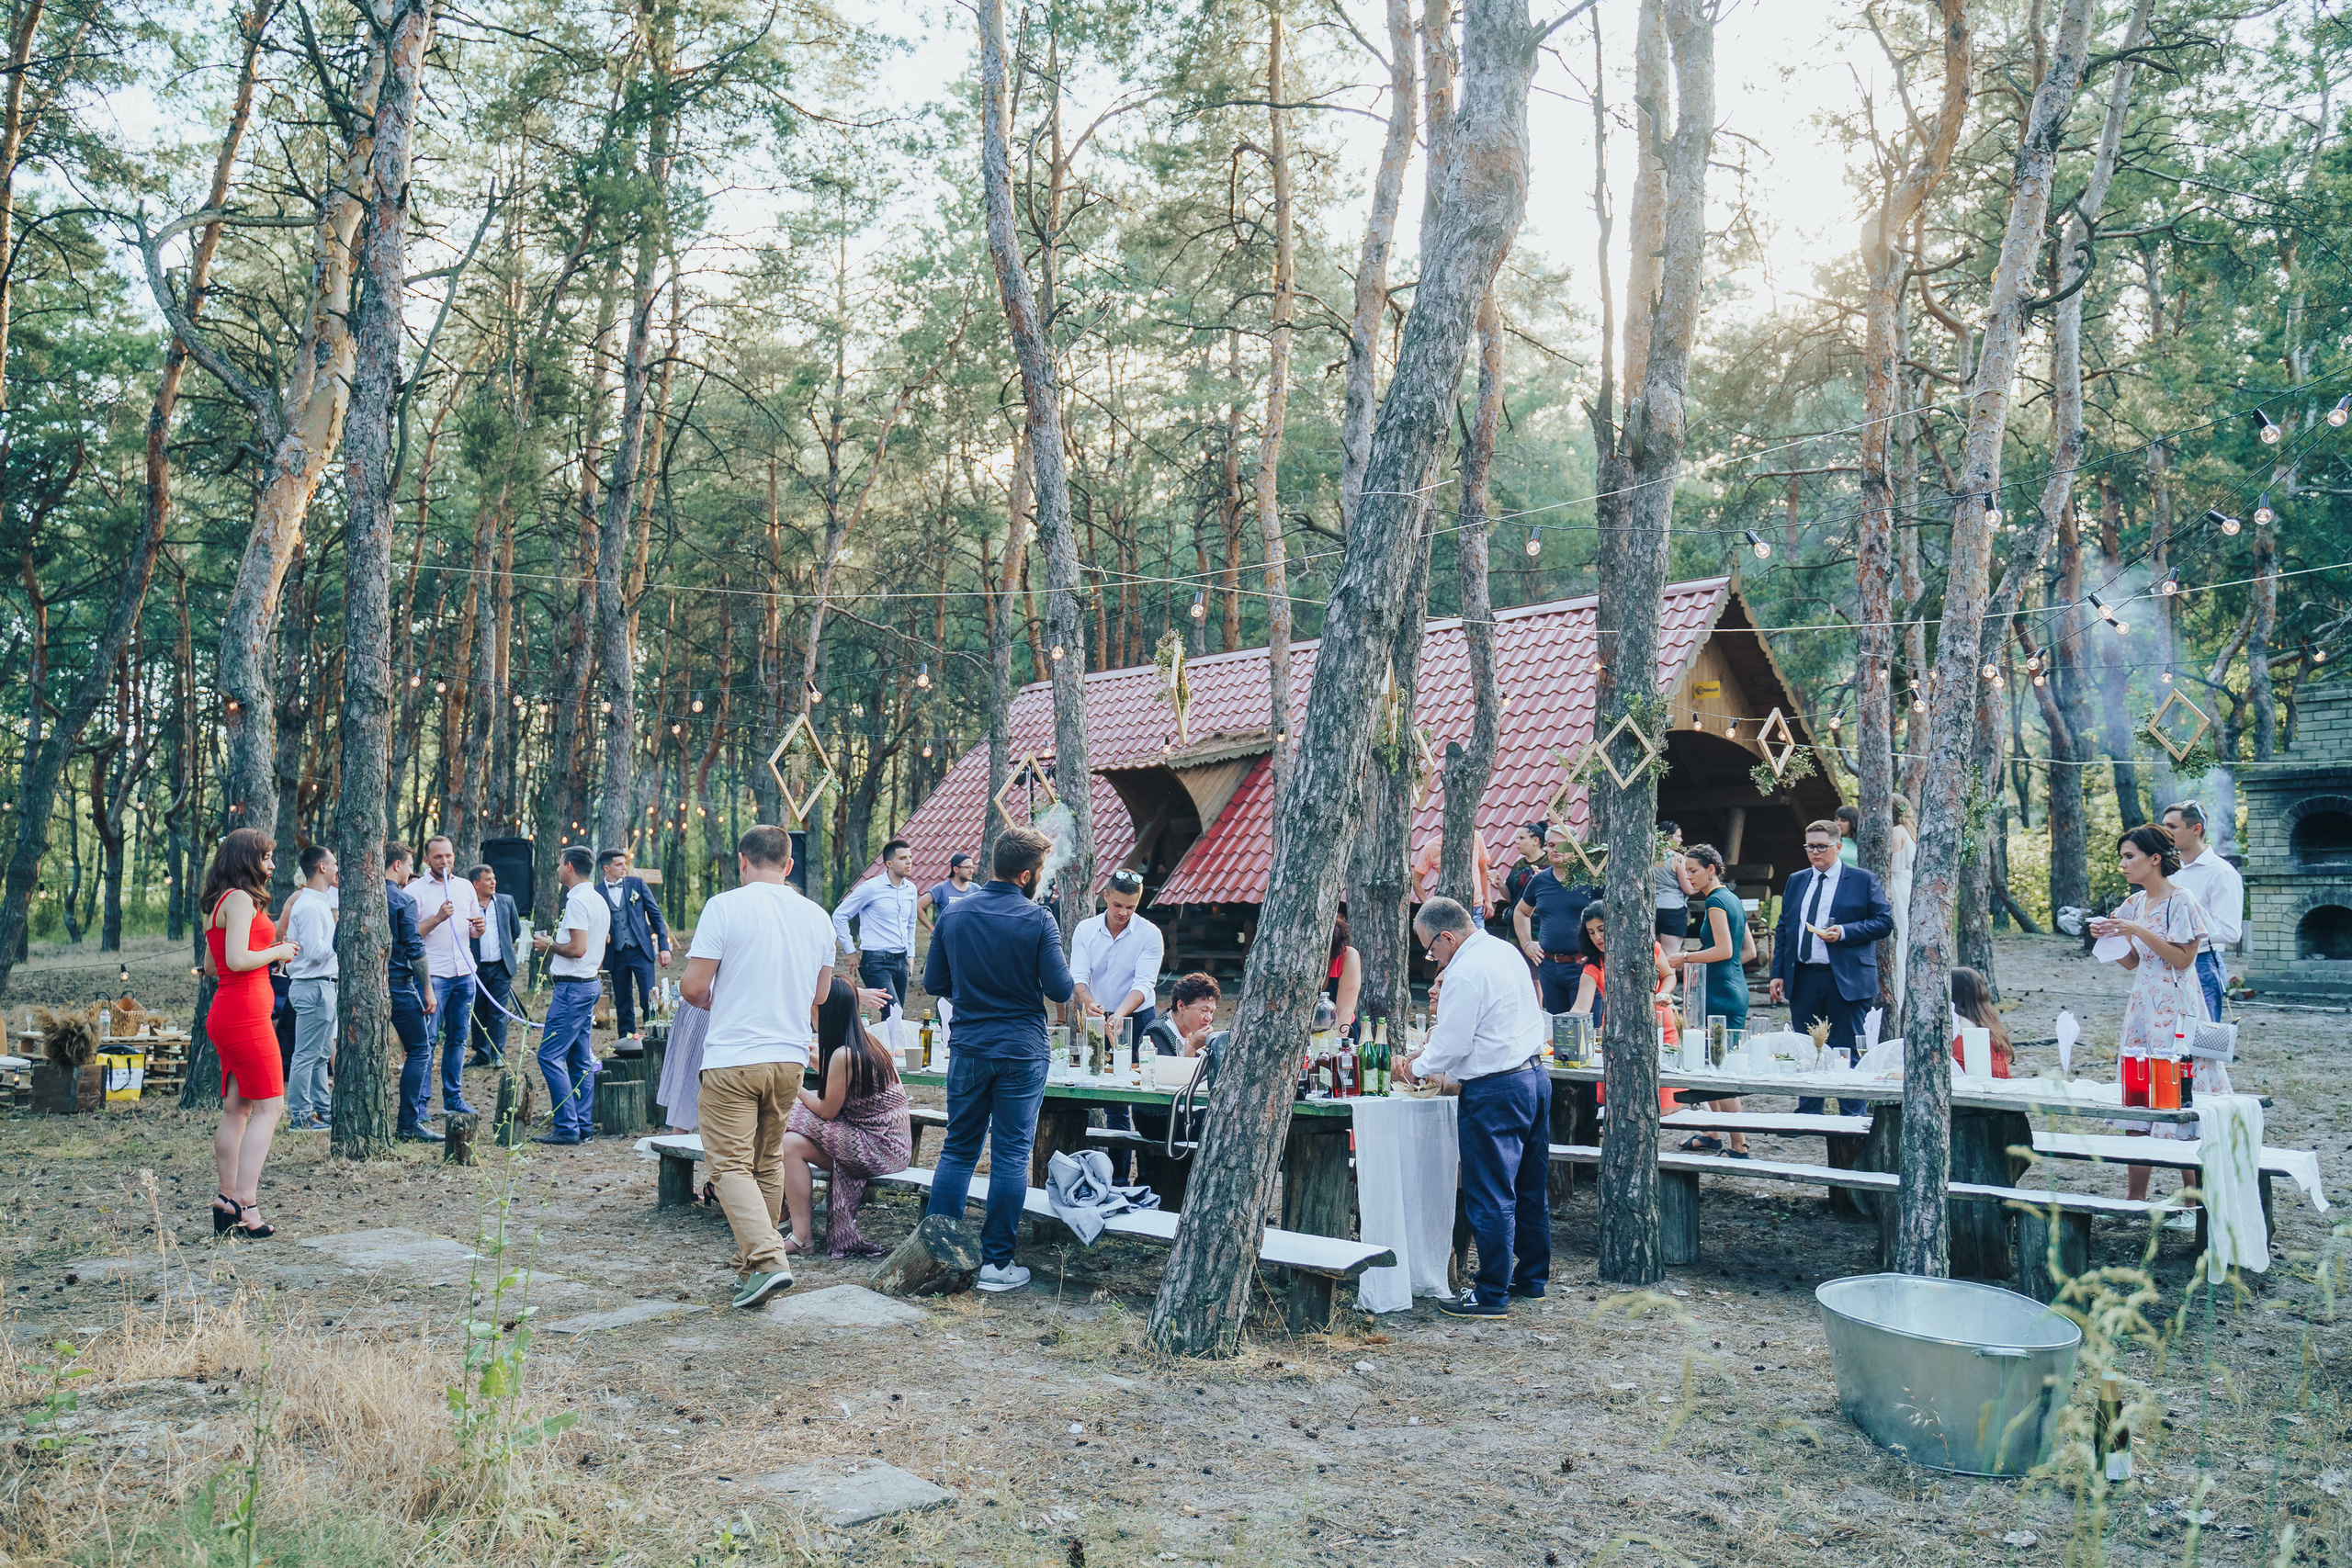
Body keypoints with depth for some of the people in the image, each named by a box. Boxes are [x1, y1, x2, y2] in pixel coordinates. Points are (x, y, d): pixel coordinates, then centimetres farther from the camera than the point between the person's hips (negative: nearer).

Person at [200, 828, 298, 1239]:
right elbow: (237, 960, -22)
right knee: (269, 1106, -8)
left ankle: (227, 1202, 13)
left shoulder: (219, 903, 18)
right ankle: (245, 1203, -11)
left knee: (236, 1109, 11)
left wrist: (268, 952, 17)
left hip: (226, 1015, 10)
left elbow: (212, 965, 22)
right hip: (245, 1013, -10)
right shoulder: (241, 899, -12)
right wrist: (276, 953, -6)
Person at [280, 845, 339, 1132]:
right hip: (313, 986, -11)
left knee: (322, 1054, 16)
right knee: (307, 1054, -4)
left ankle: (319, 1110, 23)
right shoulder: (309, 906, -16)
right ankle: (299, 1116, 2)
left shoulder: (318, 903, 15)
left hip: (322, 986, 11)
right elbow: (315, 952, -22)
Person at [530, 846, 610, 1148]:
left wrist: (549, 945, -7)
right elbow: (605, 940, 24)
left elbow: (577, 948, -22)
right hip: (590, 984, 10)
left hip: (572, 987, -10)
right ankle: (584, 1126, 13)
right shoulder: (599, 900, 15)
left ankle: (567, 1127, -8)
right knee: (581, 1058, 11)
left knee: (550, 1055, -7)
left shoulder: (577, 900, -16)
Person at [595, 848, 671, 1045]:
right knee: (623, 1005, 8)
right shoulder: (597, 893, 2)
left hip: (641, 950, -1)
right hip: (616, 955, 1)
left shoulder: (637, 883, 3)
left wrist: (664, 946, -1)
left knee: (649, 999, -7)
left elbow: (655, 914, 5)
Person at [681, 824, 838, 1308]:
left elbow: (693, 987, -11)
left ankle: (767, 1260, -17)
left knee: (732, 1165, -2)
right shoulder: (817, 917, 6)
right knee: (768, 1163, 17)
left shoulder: (725, 907, -10)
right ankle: (751, 1266, 24)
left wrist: (713, 999, 11)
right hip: (790, 1057, 5)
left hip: (733, 1059, -5)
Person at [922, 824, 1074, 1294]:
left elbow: (933, 982, 7)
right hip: (1022, 1052, -3)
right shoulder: (1038, 919, -11)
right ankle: (996, 1263, 7)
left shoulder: (955, 914, 1)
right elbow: (1060, 989, -11)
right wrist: (1046, 984, 11)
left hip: (968, 1050, 4)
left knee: (958, 1150, 12)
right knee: (1010, 1156, 4)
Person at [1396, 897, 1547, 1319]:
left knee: (1490, 1197, -1)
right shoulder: (1505, 951, 10)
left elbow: (1451, 1047, -16)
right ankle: (1532, 1277, 29)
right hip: (1533, 1074, 10)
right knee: (1530, 1186, 18)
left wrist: (1417, 1067, 1)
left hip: (1493, 1092, -10)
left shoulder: (1466, 973, -19)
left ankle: (1491, 1295, 5)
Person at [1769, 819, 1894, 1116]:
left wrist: (1844, 932, -16)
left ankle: (1853, 1117, 9)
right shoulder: (1796, 881, 15)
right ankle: (1807, 1115, 18)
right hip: (1802, 978, 4)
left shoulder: (1863, 880, 2)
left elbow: (1885, 921, -2)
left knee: (1847, 1052, -1)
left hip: (1846, 980, -4)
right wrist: (1777, 973, 8)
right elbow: (1782, 929, 15)